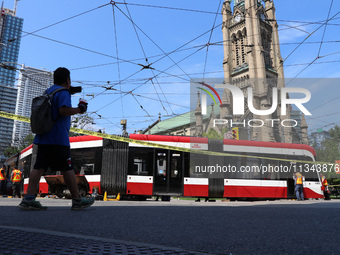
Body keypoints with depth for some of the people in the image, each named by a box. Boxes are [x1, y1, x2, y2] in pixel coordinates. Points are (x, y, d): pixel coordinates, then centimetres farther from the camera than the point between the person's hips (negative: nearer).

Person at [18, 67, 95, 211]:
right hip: (58, 138, -8)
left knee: (39, 167, 5)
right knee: (67, 169, -2)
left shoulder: (47, 91, 21)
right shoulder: (63, 92, -7)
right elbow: (64, 110, -22)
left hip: (43, 137, 8)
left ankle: (28, 199, -1)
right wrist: (79, 110, -7)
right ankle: (77, 201, 6)